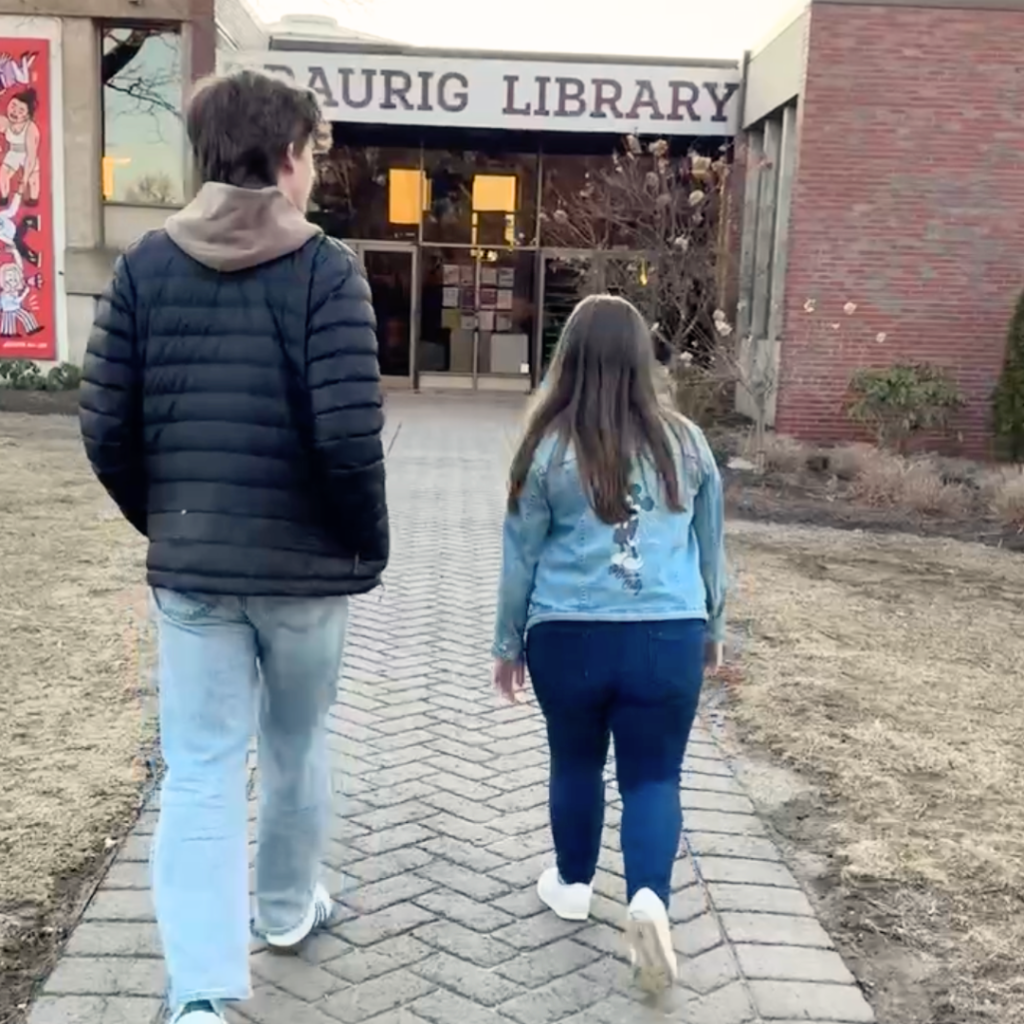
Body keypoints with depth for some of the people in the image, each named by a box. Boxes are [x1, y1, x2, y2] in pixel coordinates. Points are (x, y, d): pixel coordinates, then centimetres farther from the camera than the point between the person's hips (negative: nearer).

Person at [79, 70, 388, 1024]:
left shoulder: (144, 265, 0)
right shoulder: (325, 268, -11)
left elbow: (106, 430, -1)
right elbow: (347, 436, -19)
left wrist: (164, 524, 14)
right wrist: (369, 542, -3)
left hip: (190, 566, 2)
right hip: (306, 562, -1)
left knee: (199, 772, 5)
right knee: (297, 747, 20)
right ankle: (286, 907, 41)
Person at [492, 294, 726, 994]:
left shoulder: (549, 447, -5)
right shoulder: (686, 442, 1)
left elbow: (522, 556, 0)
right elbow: (711, 547, 11)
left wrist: (509, 643, 12)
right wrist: (712, 629, 24)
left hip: (569, 637, 0)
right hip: (669, 637, 1)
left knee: (577, 764, 18)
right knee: (654, 775, 9)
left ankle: (573, 884, 35)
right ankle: (651, 897, -10)